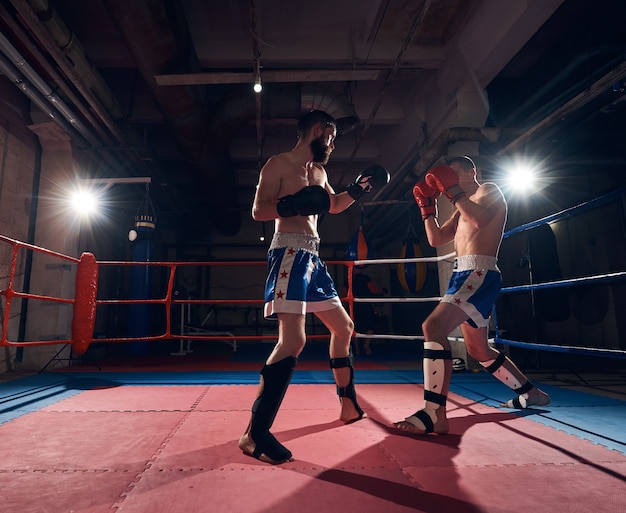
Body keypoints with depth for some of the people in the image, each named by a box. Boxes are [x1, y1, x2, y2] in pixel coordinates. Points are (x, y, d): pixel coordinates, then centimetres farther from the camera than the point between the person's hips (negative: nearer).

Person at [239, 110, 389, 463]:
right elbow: (258, 211, -9)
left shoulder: (318, 171, 22)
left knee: (344, 327, 15)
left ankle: (350, 406, 31)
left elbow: (334, 206, 36)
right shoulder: (279, 164, -2)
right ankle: (255, 434, -14)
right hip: (290, 253, -9)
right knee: (294, 341, -22)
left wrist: (359, 188, 27)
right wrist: (292, 204, -24)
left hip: (313, 257, 9)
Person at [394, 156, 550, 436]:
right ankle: (531, 393, 37)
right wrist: (427, 206, 14)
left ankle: (434, 414, -29)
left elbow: (479, 220, -20)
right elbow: (436, 239, 21)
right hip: (464, 275, 10)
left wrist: (453, 190, -15)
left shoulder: (488, 190, 4)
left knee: (433, 326, -27)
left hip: (479, 273, -10)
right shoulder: (463, 208, 28)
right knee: (479, 350, 19)